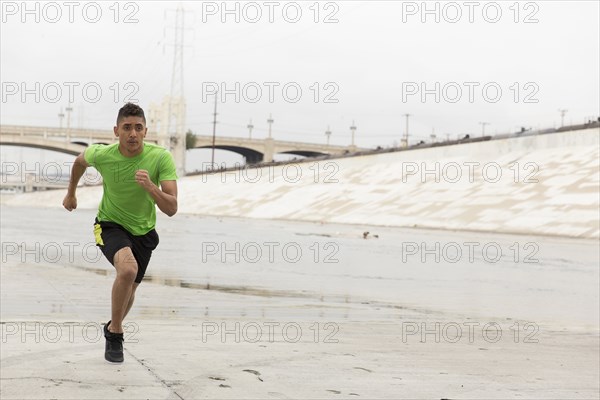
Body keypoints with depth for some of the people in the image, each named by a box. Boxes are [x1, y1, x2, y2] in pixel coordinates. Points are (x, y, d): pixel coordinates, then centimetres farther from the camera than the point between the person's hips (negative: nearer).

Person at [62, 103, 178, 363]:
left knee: (129, 289, 15)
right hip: (110, 224, -2)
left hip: (143, 231, 2)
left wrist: (150, 186, -45)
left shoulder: (161, 158, -23)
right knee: (128, 268, -32)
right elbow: (80, 160, 6)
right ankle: (115, 333, -13)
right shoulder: (102, 154, -21)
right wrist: (71, 193, 19)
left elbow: (171, 209, -28)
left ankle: (113, 327, 48)